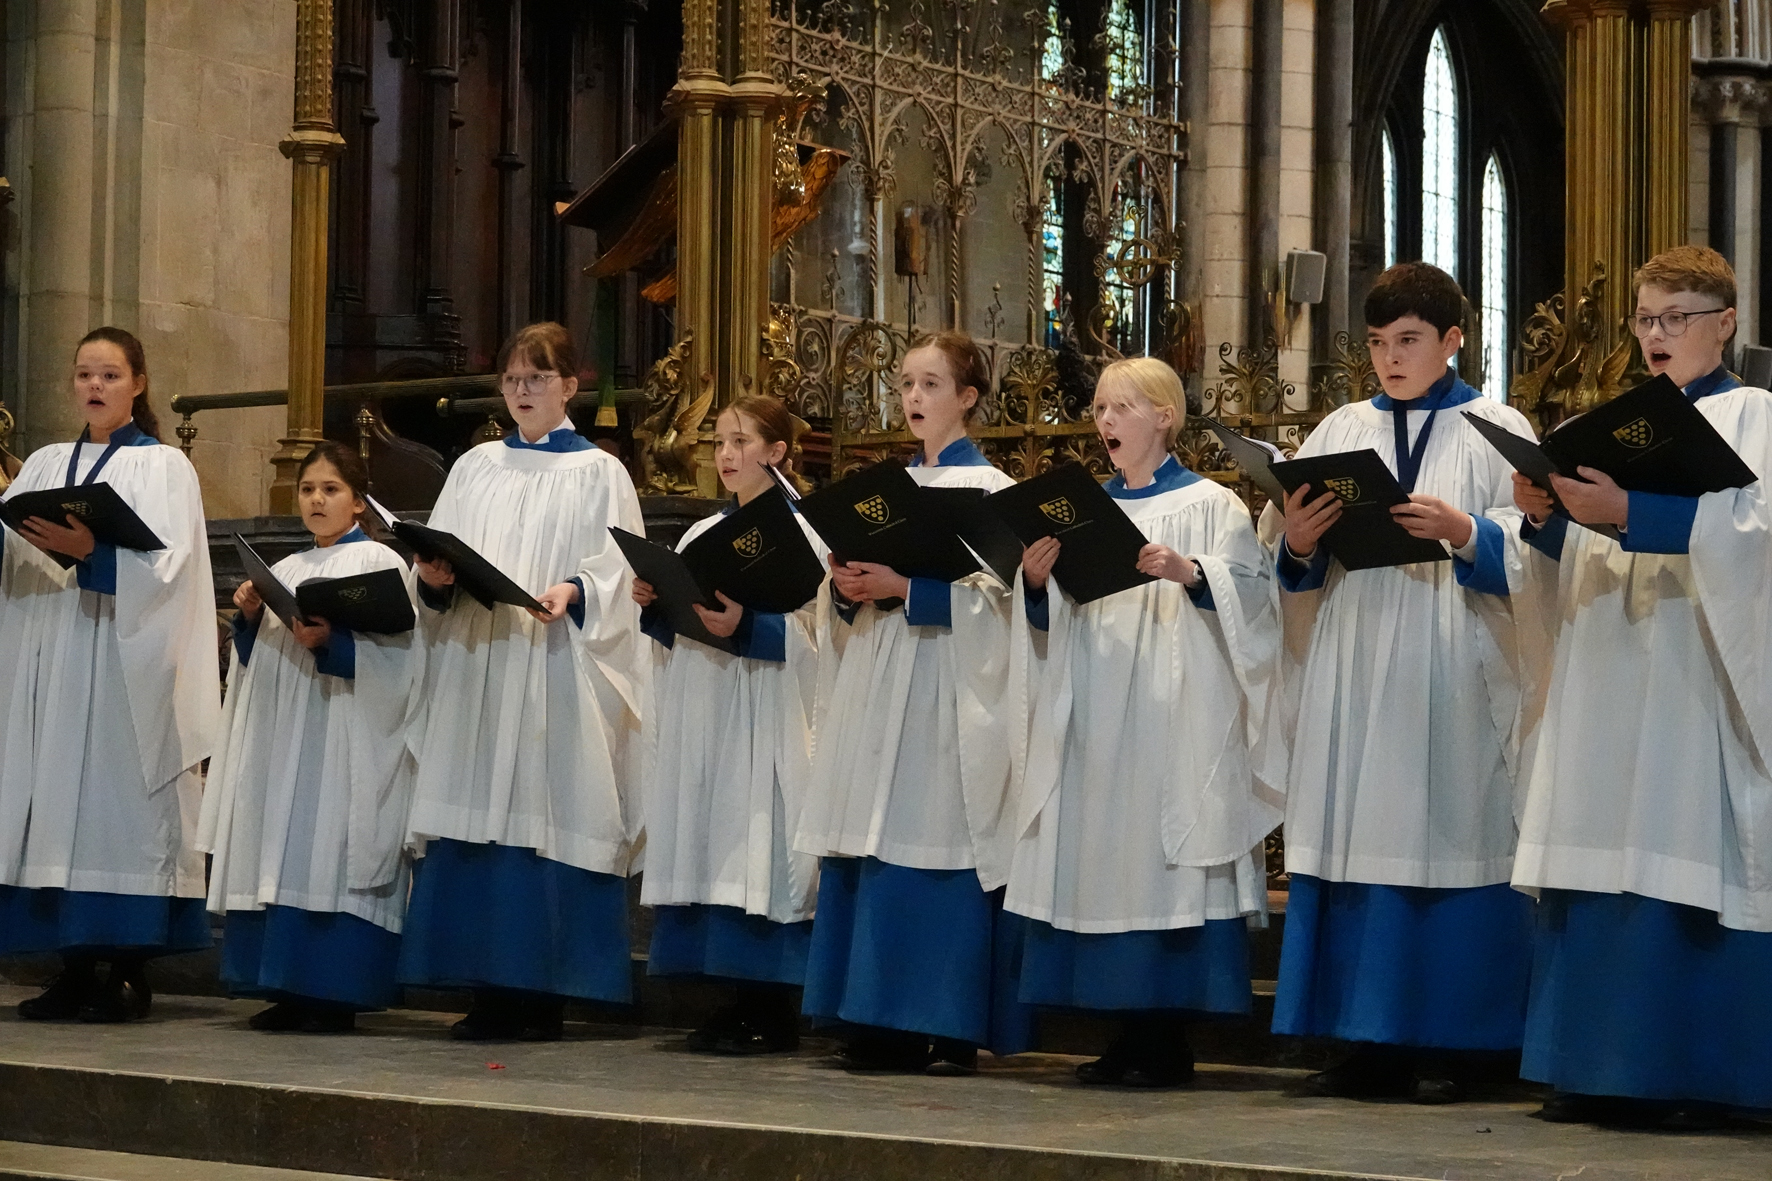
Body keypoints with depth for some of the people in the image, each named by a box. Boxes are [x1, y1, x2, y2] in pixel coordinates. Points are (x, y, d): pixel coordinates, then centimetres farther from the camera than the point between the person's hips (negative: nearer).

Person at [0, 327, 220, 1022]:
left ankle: (129, 970, -6)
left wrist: (91, 552, -24)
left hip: (122, 662, -5)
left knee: (118, 800, -8)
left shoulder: (164, 466, 5)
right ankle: (75, 969, 3)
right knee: (56, 799, 0)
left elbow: (165, 564, -9)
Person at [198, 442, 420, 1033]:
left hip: (344, 740, -6)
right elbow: (254, 662, 19)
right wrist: (249, 618, 1)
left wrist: (332, 643, -22)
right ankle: (288, 989, 8)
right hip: (281, 738, 7)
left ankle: (335, 995, -7)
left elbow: (396, 651, -10)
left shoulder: (379, 563, 0)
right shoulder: (285, 572, 19)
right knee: (280, 855, 3)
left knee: (330, 851, -10)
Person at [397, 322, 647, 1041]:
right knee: (479, 817, -1)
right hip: (476, 669, 4)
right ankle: (490, 989, 3)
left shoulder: (598, 474, 7)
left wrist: (576, 591, -22)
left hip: (558, 676, -4)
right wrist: (434, 577, -8)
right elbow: (438, 560, 14)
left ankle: (542, 993, -4)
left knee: (548, 814, -7)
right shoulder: (475, 469, 18)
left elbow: (623, 573, -3)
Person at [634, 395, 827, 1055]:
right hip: (702, 722, 7)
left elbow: (806, 635, -10)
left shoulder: (801, 535, -2)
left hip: (766, 723, -7)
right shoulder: (701, 536, 18)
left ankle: (775, 1014, -5)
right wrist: (655, 605, -2)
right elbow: (675, 635, 18)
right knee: (710, 851, 4)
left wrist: (745, 625, -25)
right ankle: (739, 1001, 10)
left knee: (761, 852, -9)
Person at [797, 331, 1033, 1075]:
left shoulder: (988, 487, -2)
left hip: (949, 692, -7)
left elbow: (988, 593, -12)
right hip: (881, 691, 7)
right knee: (876, 844, 3)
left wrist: (903, 587, -21)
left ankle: (953, 1028, -6)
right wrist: (850, 588, -3)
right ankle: (884, 1020, 8)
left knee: (940, 845, -9)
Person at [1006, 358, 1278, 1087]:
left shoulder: (1209, 505, 3)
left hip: (1174, 717, -5)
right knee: (1103, 864, 3)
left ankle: (1169, 1042, -2)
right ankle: (1129, 1032, 10)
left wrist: (1189, 572, -25)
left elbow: (1248, 591, -9)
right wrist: (1035, 583, -6)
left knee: (1166, 860, -7)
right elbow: (1051, 620, 14)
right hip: (1095, 719, 5)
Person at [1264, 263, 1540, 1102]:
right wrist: (1298, 544, -9)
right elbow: (1300, 574, 12)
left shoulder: (1498, 433, 5)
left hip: (1455, 675, -3)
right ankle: (1371, 1041, 8)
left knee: (1448, 839, -4)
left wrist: (1466, 535, -20)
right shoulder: (1341, 431, 15)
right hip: (1353, 678, 4)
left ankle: (1453, 1042, 3)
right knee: (1355, 838, 2)